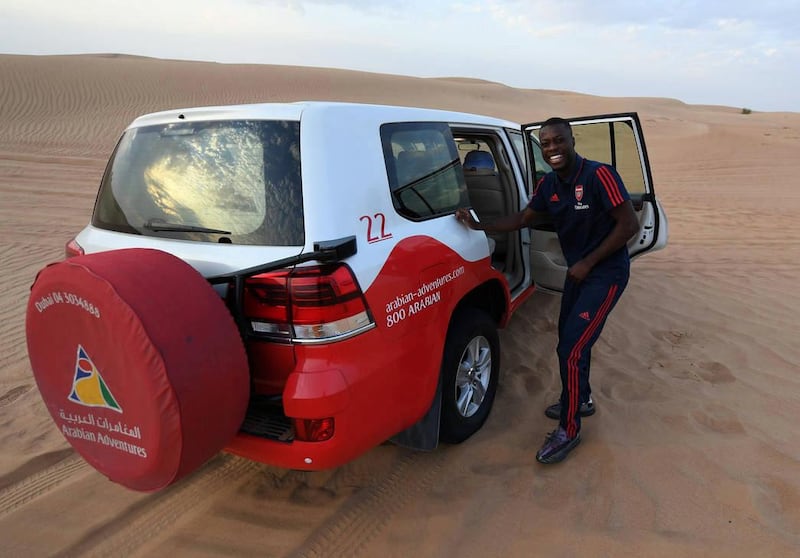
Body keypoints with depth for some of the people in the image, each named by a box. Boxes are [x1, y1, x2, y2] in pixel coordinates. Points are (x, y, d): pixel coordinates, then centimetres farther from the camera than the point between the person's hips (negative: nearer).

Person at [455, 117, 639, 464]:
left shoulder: (599, 175, -22)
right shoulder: (548, 185, -1)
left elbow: (629, 225, -21)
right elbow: (522, 219, 10)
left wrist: (588, 263, -19)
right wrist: (479, 226, -2)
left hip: (606, 273, -8)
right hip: (577, 271, 8)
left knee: (571, 349, -11)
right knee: (570, 340, 20)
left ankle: (569, 431, 6)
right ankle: (581, 400, 45)